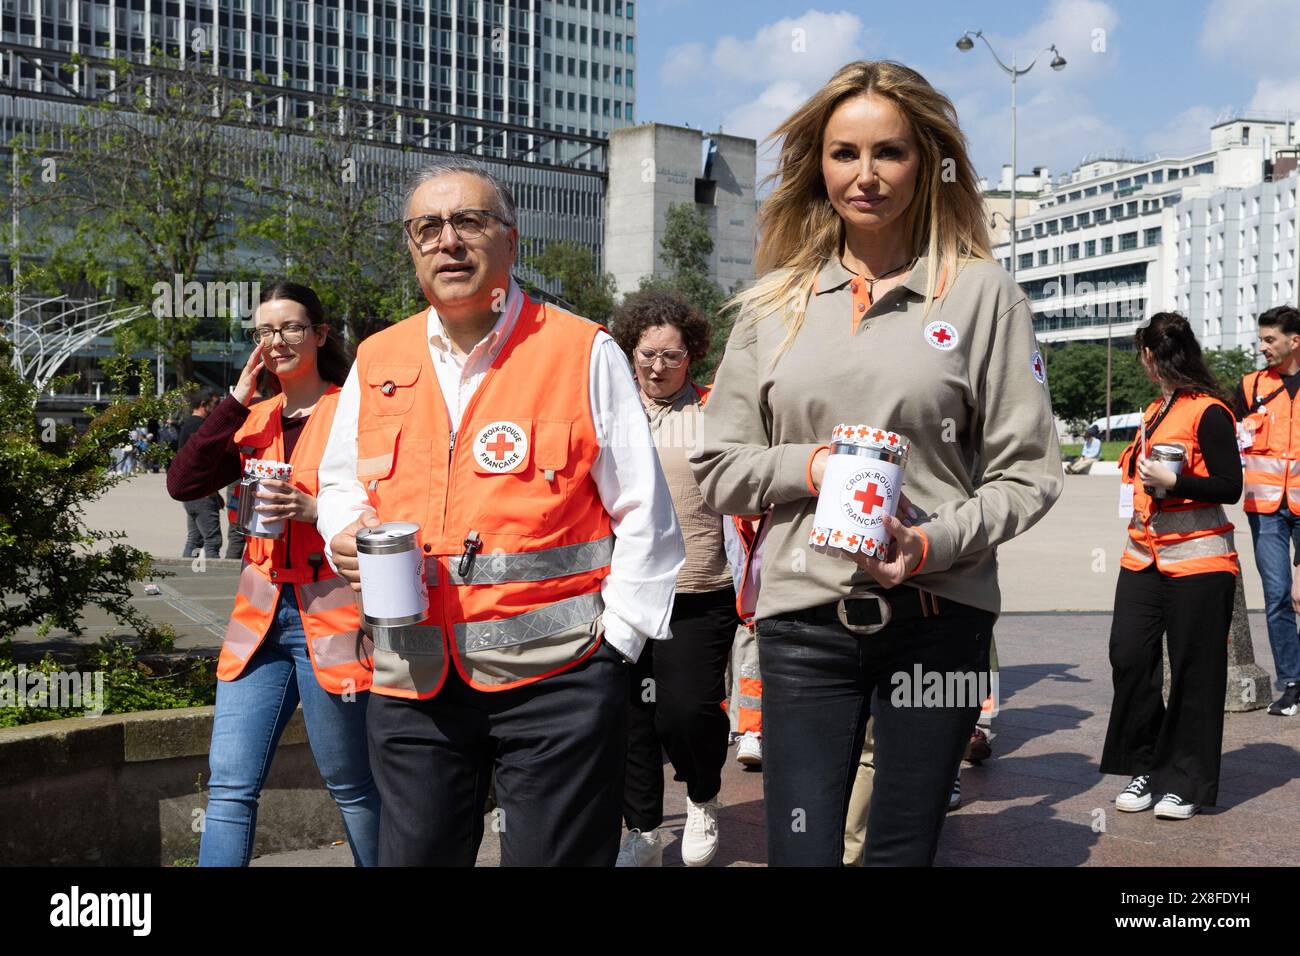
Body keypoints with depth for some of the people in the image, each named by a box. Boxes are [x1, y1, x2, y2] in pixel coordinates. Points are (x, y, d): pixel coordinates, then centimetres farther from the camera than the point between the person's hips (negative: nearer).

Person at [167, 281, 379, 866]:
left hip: (331, 614, -5)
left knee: (350, 786, 7)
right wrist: (237, 399, -3)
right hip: (261, 617, 5)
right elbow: (182, 482, 0)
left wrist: (314, 509, -20)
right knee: (229, 785, 3)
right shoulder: (252, 420, 13)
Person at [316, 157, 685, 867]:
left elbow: (644, 516, 0)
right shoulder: (376, 362, 11)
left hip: (554, 676, -4)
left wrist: (616, 644, -5)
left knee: (555, 854, 6)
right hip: (411, 681, 4)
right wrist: (347, 532, 0)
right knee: (414, 854, 15)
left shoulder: (583, 352, -2)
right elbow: (339, 484, 23)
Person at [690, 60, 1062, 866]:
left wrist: (934, 543, -15)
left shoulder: (982, 291, 2)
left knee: (904, 851, 11)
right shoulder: (774, 303, 9)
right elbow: (719, 468, 9)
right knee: (799, 851, 0)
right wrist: (811, 466, -10)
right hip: (805, 615, 1)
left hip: (939, 614, -1)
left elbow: (1028, 471, 1)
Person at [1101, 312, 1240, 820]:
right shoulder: (1157, 410, 16)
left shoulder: (1208, 411, -9)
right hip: (1144, 558, 7)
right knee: (1129, 657, 0)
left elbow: (1230, 487, -13)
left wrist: (1172, 480, -21)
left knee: (1193, 673, 1)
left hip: (1197, 561, -7)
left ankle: (1186, 782, 11)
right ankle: (1147, 766, 14)